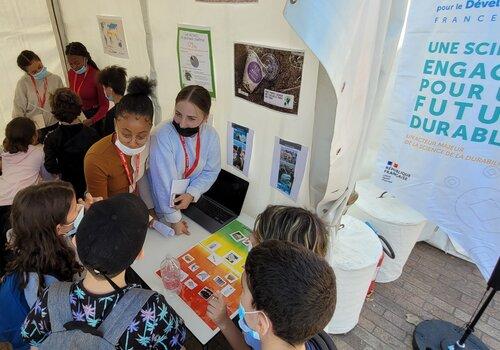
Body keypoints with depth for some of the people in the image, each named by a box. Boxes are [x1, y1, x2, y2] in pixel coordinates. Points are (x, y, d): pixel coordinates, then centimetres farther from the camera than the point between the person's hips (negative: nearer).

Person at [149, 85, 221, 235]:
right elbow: (164, 182, -27)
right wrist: (174, 219, -22)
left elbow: (211, 171, -5)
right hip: (160, 206, -4)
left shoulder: (211, 135, -15)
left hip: (189, 202, 4)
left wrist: (191, 194, -20)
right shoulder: (162, 136, -29)